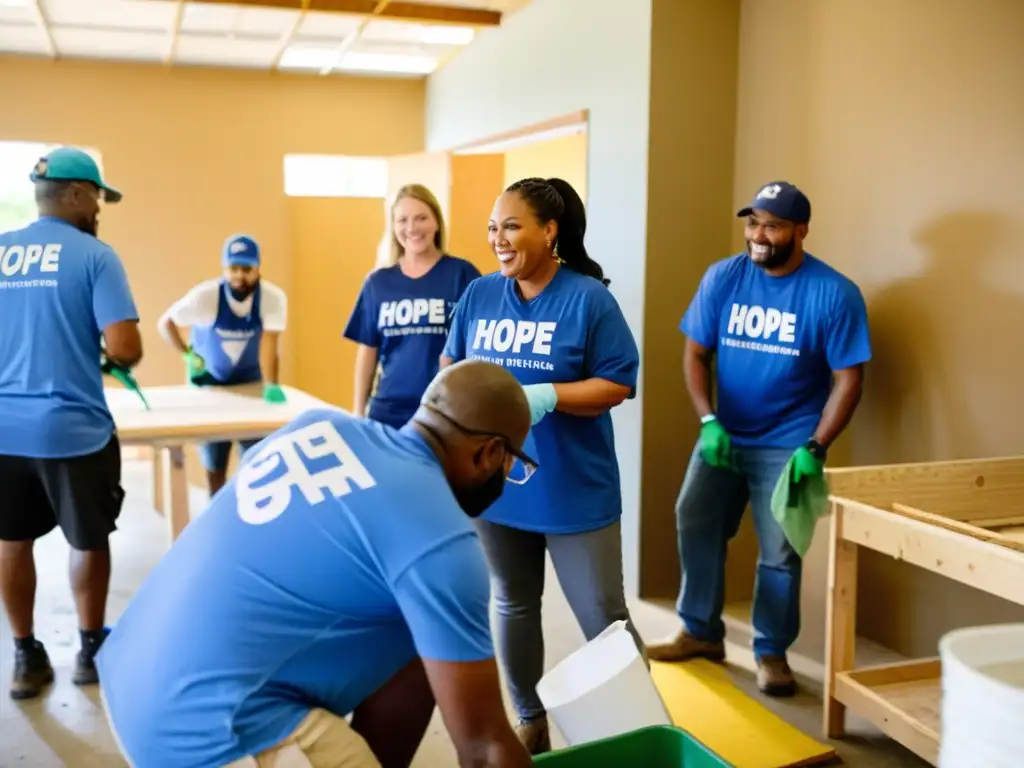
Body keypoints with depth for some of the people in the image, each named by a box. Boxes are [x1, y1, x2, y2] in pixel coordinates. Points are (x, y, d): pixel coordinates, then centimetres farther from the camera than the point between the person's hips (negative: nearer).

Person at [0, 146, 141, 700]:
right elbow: (125, 348, -18)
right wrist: (114, 358, 4)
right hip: (74, 428, -4)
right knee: (89, 541, 14)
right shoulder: (94, 255, -9)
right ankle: (91, 651, 27)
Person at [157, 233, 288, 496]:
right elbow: (165, 323, -9)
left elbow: (269, 344, -29)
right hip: (211, 382, 0)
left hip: (251, 383, 0)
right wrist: (188, 355, -15)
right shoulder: (205, 295, -22)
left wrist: (272, 386, -41)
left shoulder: (273, 298, -22)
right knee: (214, 464, 6)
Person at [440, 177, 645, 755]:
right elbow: (452, 369, 11)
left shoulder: (588, 298, -11)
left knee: (604, 617, 2)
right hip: (497, 485, 5)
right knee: (514, 605, 17)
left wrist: (547, 395, -25)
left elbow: (618, 384, -12)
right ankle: (530, 720, 36)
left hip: (576, 492, -4)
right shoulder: (479, 295, 2)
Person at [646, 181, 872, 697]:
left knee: (779, 552, 3)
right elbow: (696, 353, 0)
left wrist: (814, 447, -17)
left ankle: (772, 651, 22)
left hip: (788, 444, -3)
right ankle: (701, 632, 25)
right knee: (695, 526, 6)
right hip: (723, 434, 3)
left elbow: (848, 379, -10)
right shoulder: (722, 277, -4)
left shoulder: (834, 293, -12)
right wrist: (708, 421, -12)